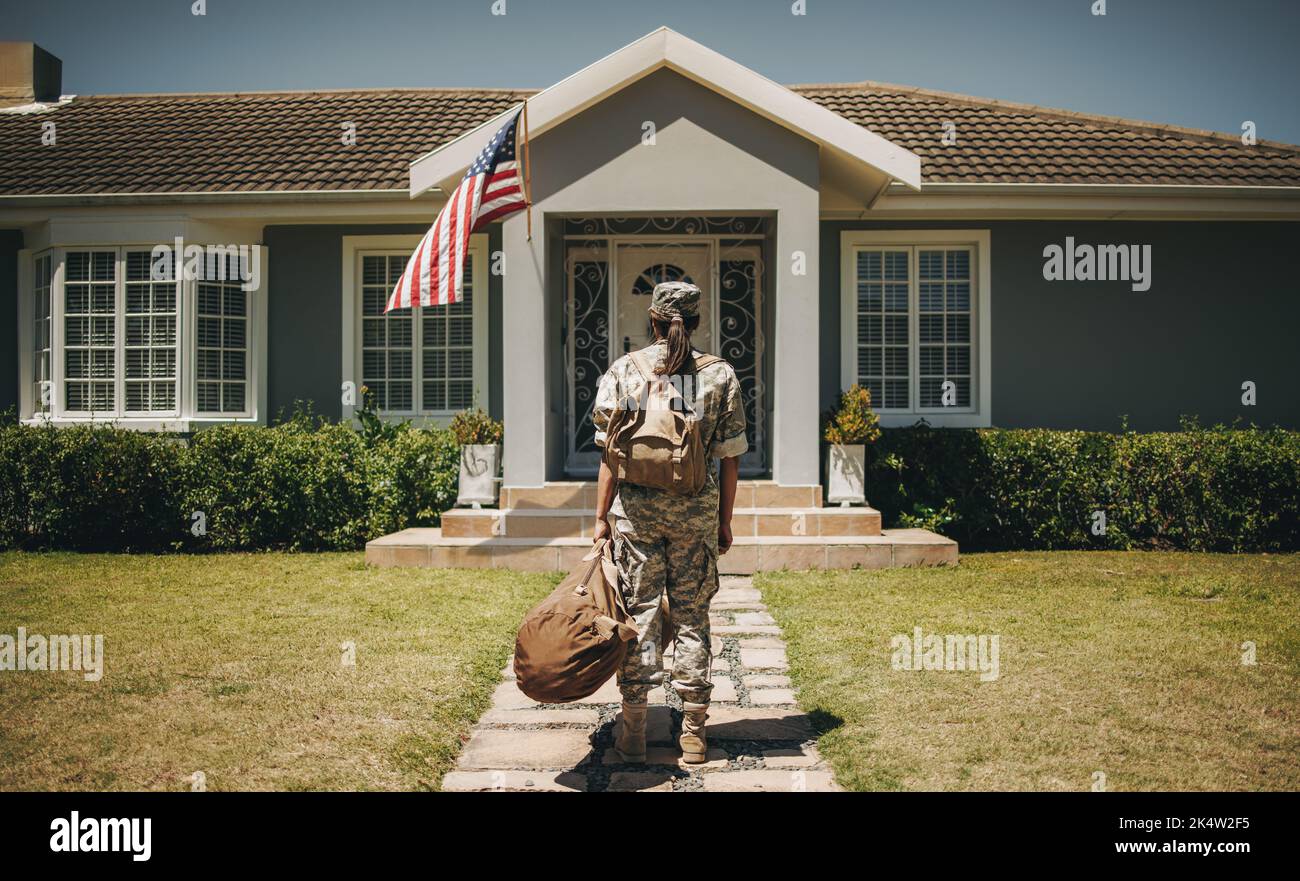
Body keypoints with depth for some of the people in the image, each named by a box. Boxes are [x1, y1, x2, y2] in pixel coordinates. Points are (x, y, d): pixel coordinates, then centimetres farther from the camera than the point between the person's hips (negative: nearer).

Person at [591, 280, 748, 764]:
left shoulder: (622, 371, -1)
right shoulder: (721, 374, 2)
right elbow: (730, 457, 3)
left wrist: (601, 518, 4)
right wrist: (724, 521, 11)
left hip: (636, 507, -1)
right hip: (697, 508, 1)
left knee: (639, 613, 6)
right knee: (692, 615, 9)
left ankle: (633, 731, 13)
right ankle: (693, 732, 15)